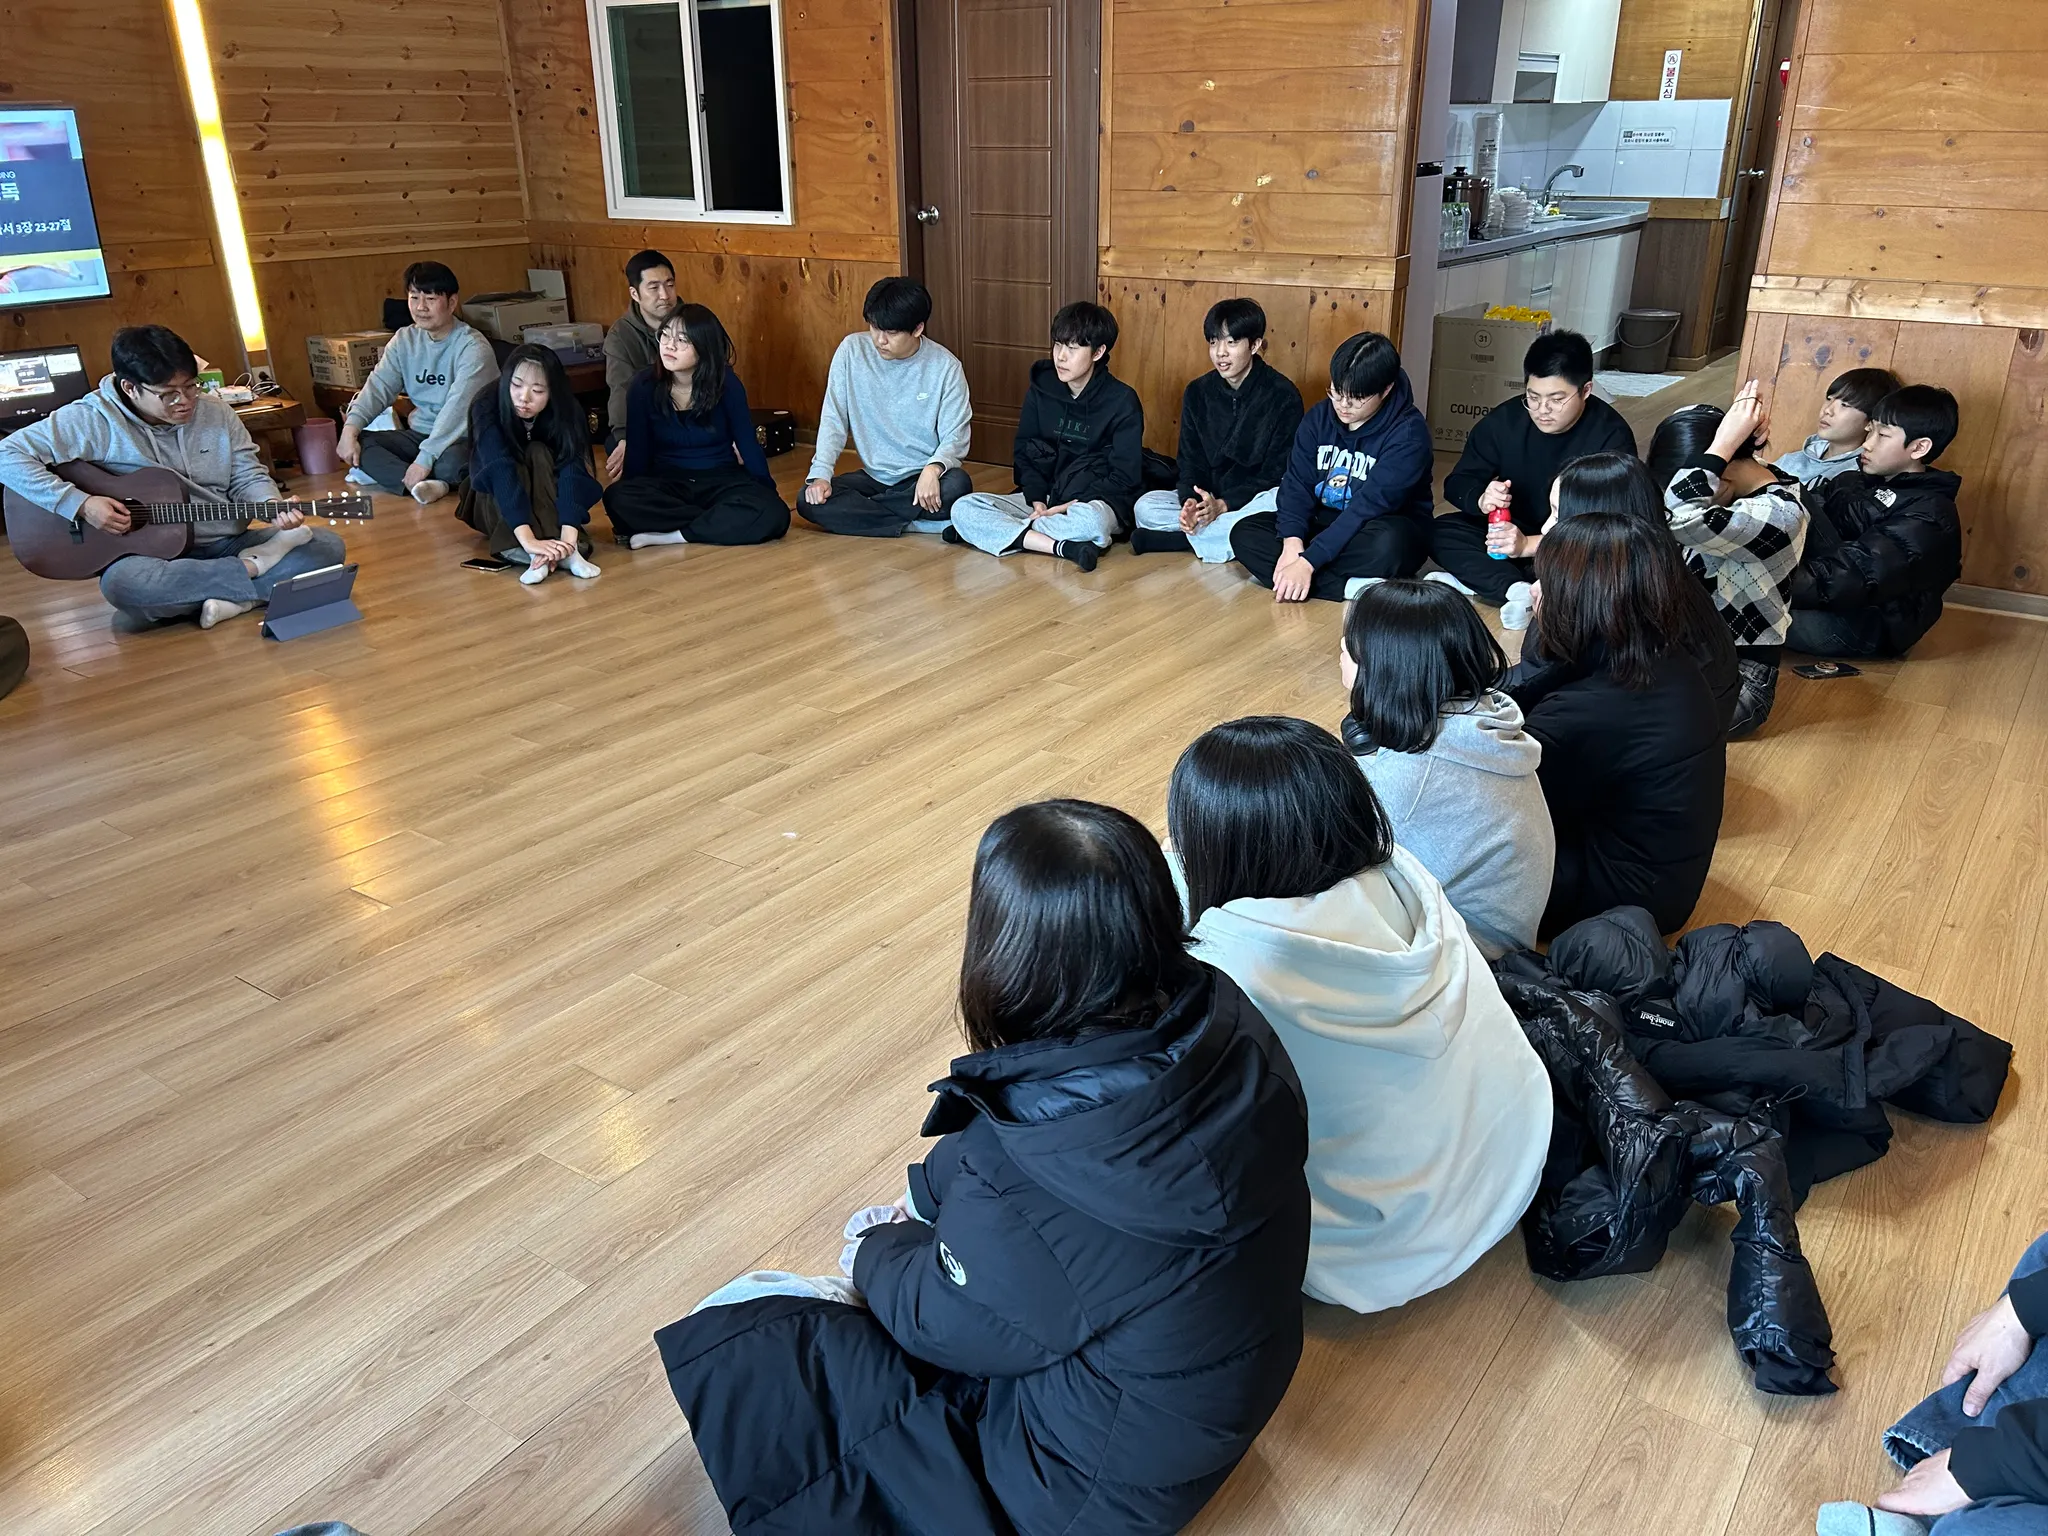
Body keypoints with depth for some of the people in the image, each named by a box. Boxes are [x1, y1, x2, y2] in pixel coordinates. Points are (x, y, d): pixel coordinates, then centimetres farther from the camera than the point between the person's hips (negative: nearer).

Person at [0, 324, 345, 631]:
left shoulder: (216, 414, 3)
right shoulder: (94, 420, -9)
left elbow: (248, 477, 6)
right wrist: (81, 503, -21)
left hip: (227, 545, 4)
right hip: (152, 553, -3)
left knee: (328, 546, -14)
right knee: (123, 582, -40)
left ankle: (225, 600, -27)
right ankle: (254, 568, -24)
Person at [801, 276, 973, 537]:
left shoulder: (945, 367, -9)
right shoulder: (852, 350, -5)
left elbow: (955, 436, -8)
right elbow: (833, 420, -3)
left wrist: (933, 468, -31)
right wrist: (820, 474, -18)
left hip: (923, 479, -2)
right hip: (873, 477, 2)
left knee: (957, 485, -35)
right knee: (811, 499, -23)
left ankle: (858, 512, -18)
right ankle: (916, 524, -22)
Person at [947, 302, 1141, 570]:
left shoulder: (1122, 401, -8)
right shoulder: (1041, 389, 4)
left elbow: (1124, 477, -8)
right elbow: (1024, 451, 8)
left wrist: (1070, 506, -17)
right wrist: (1037, 501, -10)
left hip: (1095, 502, -4)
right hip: (1044, 497, 4)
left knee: (1090, 521, -42)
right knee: (964, 508, -18)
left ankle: (996, 531, -23)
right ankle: (1064, 547, -30)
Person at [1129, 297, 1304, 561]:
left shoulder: (1282, 395, -9)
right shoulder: (1197, 393, 4)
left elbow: (1279, 471, -13)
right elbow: (1190, 462, 1)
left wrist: (1223, 505, -26)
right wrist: (1191, 501, -23)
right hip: (1206, 498, 3)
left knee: (1280, 501, -39)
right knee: (1145, 507, -21)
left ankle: (1173, 539, -31)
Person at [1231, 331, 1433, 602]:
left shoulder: (1408, 432, -18)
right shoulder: (1319, 417, -1)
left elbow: (1371, 504, -27)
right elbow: (1297, 483, -7)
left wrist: (1308, 561, -35)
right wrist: (1292, 542, -27)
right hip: (1324, 525, 6)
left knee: (1386, 544, -41)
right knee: (1245, 533, -17)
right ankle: (1353, 588, -28)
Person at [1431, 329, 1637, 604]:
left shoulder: (1611, 436, -19)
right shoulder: (1504, 419, -9)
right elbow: (1457, 483, -5)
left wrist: (1530, 545, -40)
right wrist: (1482, 499, -32)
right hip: (1512, 533, 4)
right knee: (1442, 532, -21)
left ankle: (1481, 581, -33)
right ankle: (1517, 591, -38)